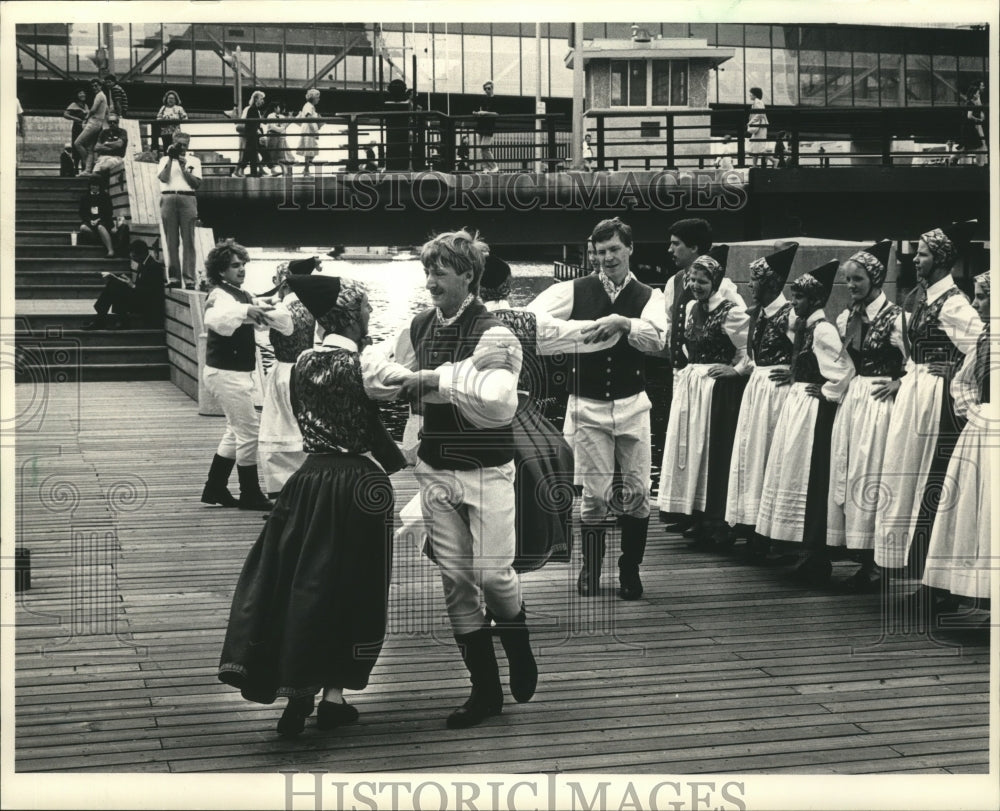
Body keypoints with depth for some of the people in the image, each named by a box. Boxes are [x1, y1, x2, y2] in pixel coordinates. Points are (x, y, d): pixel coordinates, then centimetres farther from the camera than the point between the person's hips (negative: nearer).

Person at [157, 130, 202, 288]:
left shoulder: (194, 161, 13)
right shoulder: (165, 159, 15)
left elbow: (196, 183, 3)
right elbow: (163, 178, -1)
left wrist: (183, 167, -3)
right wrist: (170, 159, -3)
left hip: (187, 199, -1)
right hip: (168, 198, 1)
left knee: (188, 240, -7)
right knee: (171, 241, -1)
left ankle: (189, 278, -10)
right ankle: (173, 277, 0)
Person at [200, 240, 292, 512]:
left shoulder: (244, 296, 13)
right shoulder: (220, 296, -16)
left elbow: (267, 316, 10)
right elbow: (215, 319, -38)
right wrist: (245, 311, -52)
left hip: (238, 373, 10)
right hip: (226, 373, -10)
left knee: (236, 430, 17)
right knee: (249, 430, -6)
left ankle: (215, 488, 25)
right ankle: (250, 495, 3)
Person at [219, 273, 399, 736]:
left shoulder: (303, 364, 3)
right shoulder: (360, 366, -13)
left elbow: (303, 419, 11)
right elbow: (376, 432, -9)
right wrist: (398, 461, 8)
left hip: (311, 478, 4)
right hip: (359, 485, -4)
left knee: (301, 582, 11)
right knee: (351, 589, 7)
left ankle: (298, 692, 7)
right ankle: (334, 695, 11)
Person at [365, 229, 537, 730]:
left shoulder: (493, 334, -14)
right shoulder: (420, 327, 3)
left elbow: (498, 401, -28)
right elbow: (381, 377, 11)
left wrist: (437, 378, -25)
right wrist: (400, 377, -10)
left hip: (486, 469, -5)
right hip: (435, 468, 5)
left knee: (493, 573, -6)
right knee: (455, 578, 6)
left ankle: (521, 655, 27)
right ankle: (485, 690, 17)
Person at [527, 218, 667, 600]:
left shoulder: (648, 296, 3)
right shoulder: (576, 290, 1)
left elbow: (657, 339, -15)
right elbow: (531, 317, -10)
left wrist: (623, 322, -30)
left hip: (631, 404, 1)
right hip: (587, 405, -1)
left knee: (637, 491, 2)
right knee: (594, 494, 1)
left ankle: (630, 570, 19)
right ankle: (590, 572, 19)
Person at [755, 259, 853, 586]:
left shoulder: (822, 330, -17)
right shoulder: (803, 326, 11)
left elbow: (845, 370, -22)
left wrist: (827, 393, -12)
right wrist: (794, 376, 10)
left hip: (812, 410, -10)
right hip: (796, 405, 10)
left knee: (809, 479, -6)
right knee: (792, 471, 12)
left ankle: (815, 556, 1)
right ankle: (808, 554, 19)